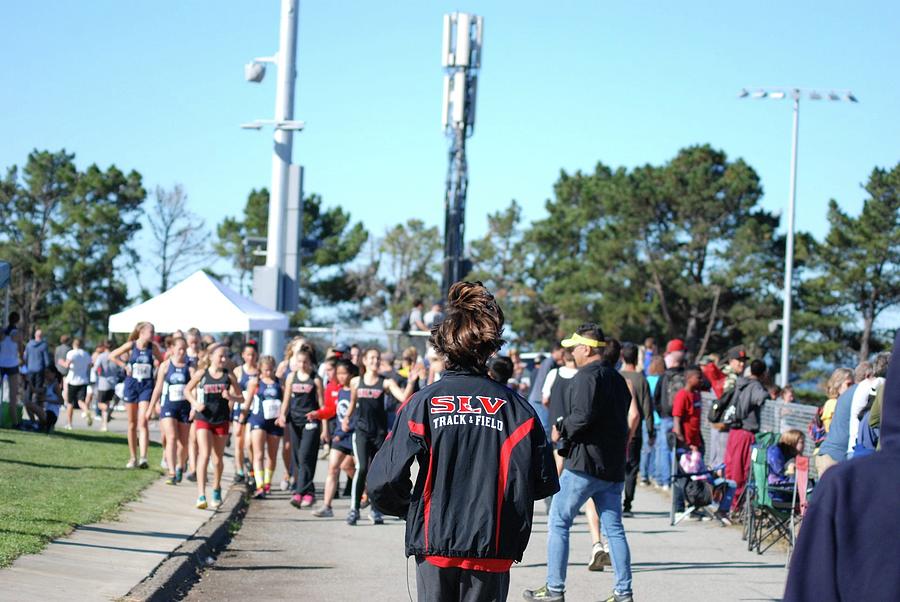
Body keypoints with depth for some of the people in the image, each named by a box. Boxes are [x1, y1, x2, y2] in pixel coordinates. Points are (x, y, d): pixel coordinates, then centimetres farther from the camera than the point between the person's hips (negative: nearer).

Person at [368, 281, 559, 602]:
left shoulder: (422, 403, -5)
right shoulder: (515, 407, -3)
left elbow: (384, 482, -9)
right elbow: (543, 483, -4)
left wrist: (408, 509, 13)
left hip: (434, 542, 0)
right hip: (492, 550, 0)